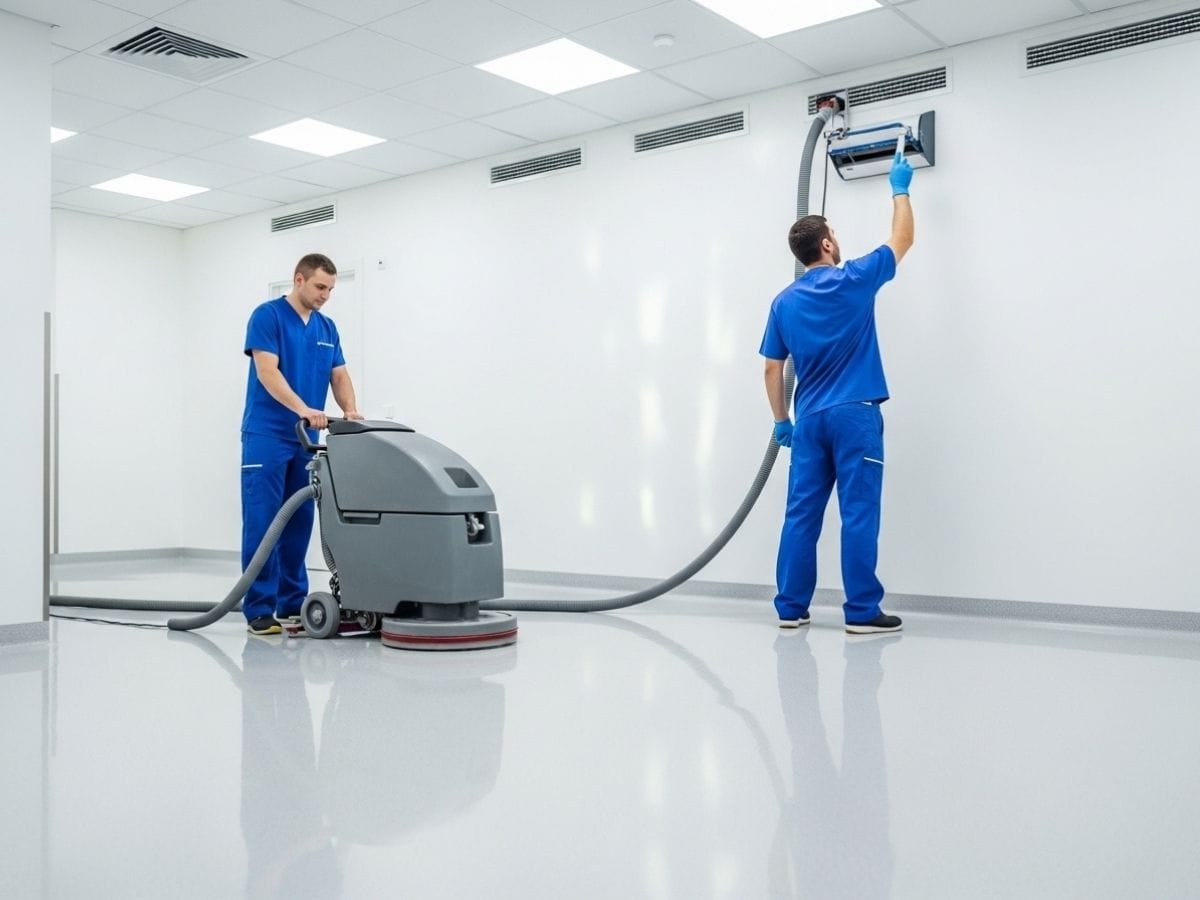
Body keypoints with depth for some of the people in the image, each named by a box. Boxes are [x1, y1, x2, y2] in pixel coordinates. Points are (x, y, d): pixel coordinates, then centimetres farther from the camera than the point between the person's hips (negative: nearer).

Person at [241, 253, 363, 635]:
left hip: (306, 440, 7)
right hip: (267, 437, -7)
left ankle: (293, 604, 15)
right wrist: (303, 409, -31)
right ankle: (258, 608, -2)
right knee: (262, 524, -6)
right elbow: (267, 372, -19)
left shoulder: (327, 328, 13)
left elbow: (340, 376, 8)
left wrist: (351, 411, -12)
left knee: (298, 524, 8)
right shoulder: (267, 315, -9)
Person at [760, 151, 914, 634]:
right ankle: (862, 611, -1)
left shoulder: (784, 302, 7)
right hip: (855, 414, -5)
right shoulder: (854, 280, -5)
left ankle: (791, 607, 8)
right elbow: (903, 239, 9)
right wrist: (900, 189, 22)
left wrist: (781, 421, 16)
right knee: (859, 514, -3)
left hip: (810, 419, 5)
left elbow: (773, 369, 8)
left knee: (801, 515, 6)